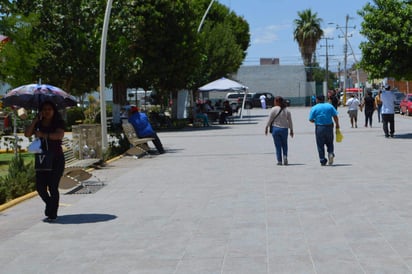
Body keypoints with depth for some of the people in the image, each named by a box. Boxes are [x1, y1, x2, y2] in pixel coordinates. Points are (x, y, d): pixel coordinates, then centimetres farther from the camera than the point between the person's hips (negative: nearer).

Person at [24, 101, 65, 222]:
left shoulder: (58, 123, -1)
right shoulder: (38, 124, 10)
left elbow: (60, 135, -20)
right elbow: (27, 134, -5)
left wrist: (43, 134, -24)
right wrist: (35, 120, -10)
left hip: (56, 159, -4)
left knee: (53, 187, -7)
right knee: (40, 187, 1)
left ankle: (52, 214, 3)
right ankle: (50, 205, 28)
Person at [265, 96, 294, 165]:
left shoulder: (274, 109, -8)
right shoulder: (287, 110, 3)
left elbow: (269, 119, -7)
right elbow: (290, 121, 5)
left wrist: (266, 128, 2)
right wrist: (291, 130, 12)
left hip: (275, 128, -3)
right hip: (284, 129, 3)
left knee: (278, 145, 4)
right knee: (284, 145, 17)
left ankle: (279, 161, 3)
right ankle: (285, 156, -5)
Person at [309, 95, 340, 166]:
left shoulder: (314, 108, -1)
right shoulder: (330, 106, 4)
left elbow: (311, 119, -2)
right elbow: (335, 116, -1)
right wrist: (337, 125, 9)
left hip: (319, 128, -2)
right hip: (329, 127, 2)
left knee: (320, 145, 6)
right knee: (330, 143, 17)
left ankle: (323, 161, 6)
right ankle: (331, 153, -9)